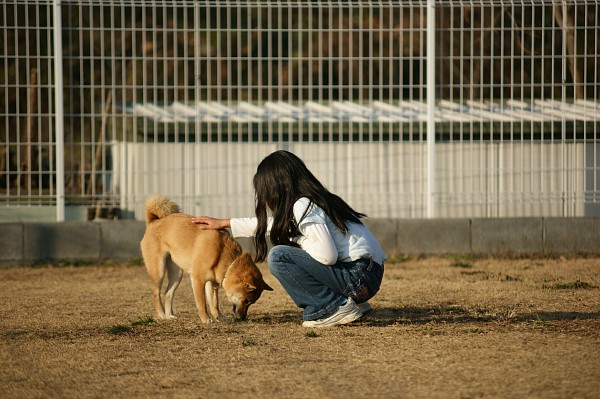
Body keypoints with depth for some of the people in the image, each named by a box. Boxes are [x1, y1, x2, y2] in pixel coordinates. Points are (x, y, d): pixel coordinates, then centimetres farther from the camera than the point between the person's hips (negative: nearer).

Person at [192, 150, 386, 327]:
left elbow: (328, 256, -23)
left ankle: (335, 308, -8)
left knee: (279, 256, -13)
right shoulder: (312, 200, 17)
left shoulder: (304, 206, -13)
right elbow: (269, 224, 33)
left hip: (360, 277, -10)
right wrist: (224, 223, 40)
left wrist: (298, 241, -4)